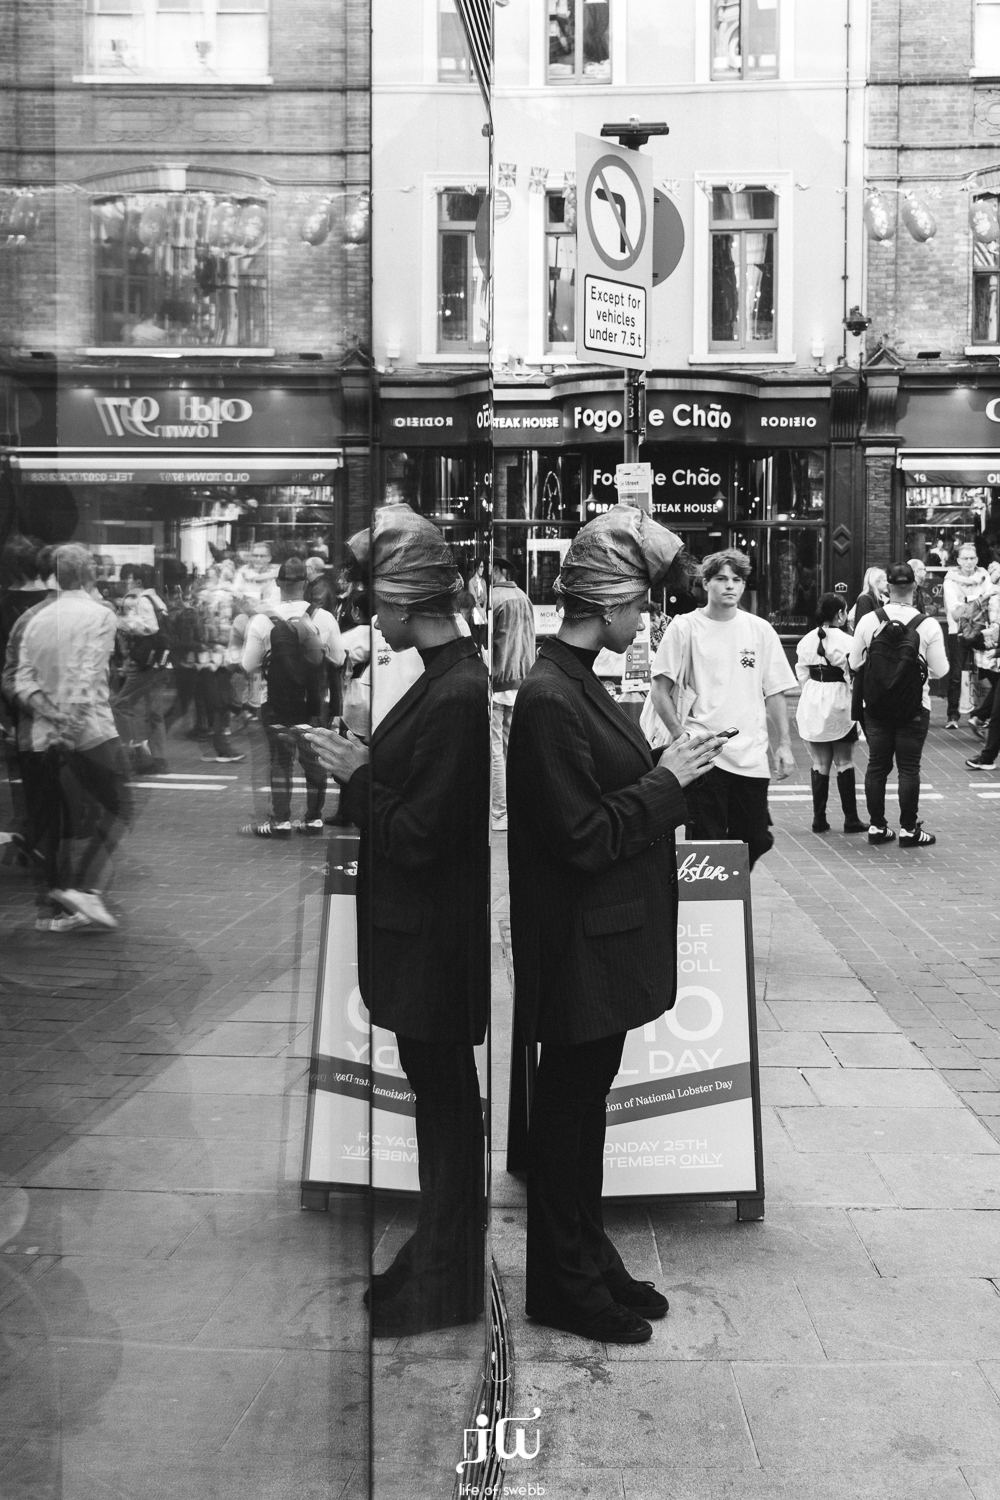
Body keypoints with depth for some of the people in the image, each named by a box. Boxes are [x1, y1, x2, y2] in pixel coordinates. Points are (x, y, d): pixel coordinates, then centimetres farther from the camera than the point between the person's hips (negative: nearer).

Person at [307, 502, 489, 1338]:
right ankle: (441, 1258, 37)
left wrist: (358, 777, -12)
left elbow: (415, 836, -23)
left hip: (434, 938, -9)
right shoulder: (450, 679, 5)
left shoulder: (457, 696, -23)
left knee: (444, 1097, 6)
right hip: (424, 931, 9)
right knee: (441, 1095, 20)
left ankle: (443, 1283, 24)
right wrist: (362, 766, 1)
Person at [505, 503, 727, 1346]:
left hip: (607, 939, 9)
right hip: (580, 948, -9)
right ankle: (563, 1285, 23)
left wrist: (670, 770, 3)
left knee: (585, 1101, 18)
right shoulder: (549, 698, -21)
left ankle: (591, 1262, 33)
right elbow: (583, 839, -22)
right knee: (569, 1109, 6)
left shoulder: (578, 684, 8)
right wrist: (666, 782, -15)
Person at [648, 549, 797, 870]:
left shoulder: (760, 630, 8)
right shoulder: (685, 627, -1)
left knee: (756, 841, 7)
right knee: (706, 844, -1)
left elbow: (774, 694, 12)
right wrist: (682, 736, -10)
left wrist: (784, 744, 5)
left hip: (751, 758, 3)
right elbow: (659, 691, -1)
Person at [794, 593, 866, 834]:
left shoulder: (806, 641, 3)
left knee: (819, 764, 11)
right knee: (844, 763, 7)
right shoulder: (845, 642, -14)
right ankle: (851, 819, 11)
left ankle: (819, 819, 12)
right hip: (838, 703, -4)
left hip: (812, 704, 4)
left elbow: (801, 675, 8)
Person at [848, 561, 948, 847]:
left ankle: (876, 826, 17)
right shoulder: (928, 625, -13)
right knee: (908, 767, 5)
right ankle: (908, 830, 10)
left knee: (877, 765, 11)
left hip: (876, 704, 2)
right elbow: (940, 670, -6)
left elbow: (854, 663, 0)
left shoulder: (868, 621, -8)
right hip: (914, 706, -2)